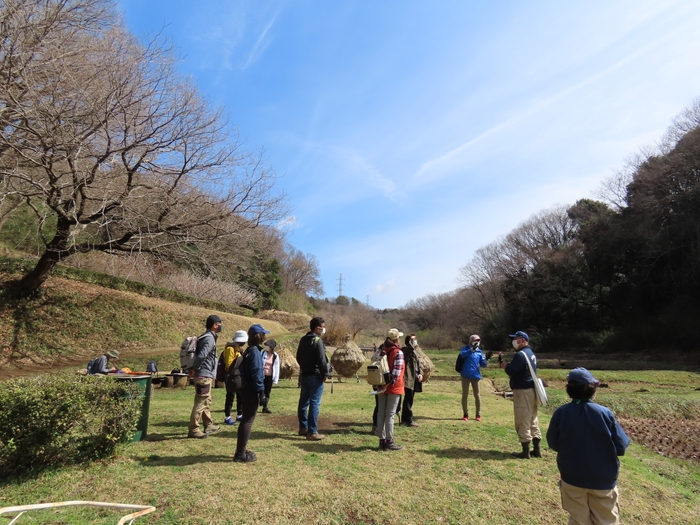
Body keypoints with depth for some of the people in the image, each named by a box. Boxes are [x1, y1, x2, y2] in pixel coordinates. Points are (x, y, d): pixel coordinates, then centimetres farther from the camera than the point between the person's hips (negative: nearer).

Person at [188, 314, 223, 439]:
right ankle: (193, 430, 4)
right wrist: (194, 368, -14)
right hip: (204, 376, -10)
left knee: (207, 402, 19)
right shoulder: (209, 338, -17)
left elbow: (201, 355, 19)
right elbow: (201, 355, -27)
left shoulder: (208, 337, 14)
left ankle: (209, 425, 31)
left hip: (206, 375, 10)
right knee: (201, 403, -3)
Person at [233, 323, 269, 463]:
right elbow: (257, 373, -20)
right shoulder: (255, 351, -17)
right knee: (248, 421, -2)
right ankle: (241, 454, 6)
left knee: (246, 420, 18)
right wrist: (261, 392, -17)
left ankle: (241, 451, 28)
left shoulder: (249, 351, 12)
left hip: (246, 390, 10)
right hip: (252, 391, -10)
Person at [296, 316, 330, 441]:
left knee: (303, 402, 15)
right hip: (315, 376, -9)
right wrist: (325, 374, -11)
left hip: (303, 375, 9)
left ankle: (303, 428, 27)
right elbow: (322, 359, -21)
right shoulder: (317, 341, -17)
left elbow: (298, 357, 17)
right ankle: (312, 432, 0)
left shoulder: (303, 340, 9)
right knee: (315, 404, -4)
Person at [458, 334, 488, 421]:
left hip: (475, 376, 2)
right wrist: (472, 349, -36)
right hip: (466, 375, -2)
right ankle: (465, 414, 17)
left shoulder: (479, 351, 7)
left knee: (477, 395, 7)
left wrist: (486, 360, -14)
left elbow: (483, 364, 6)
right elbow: (463, 354, -25)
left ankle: (478, 415, 19)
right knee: (465, 395, 5)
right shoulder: (466, 348, -2)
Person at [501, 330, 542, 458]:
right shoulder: (531, 353, 14)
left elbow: (511, 371, -24)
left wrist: (505, 366, -4)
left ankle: (525, 452, 6)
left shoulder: (520, 354, -19)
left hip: (522, 391, -10)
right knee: (533, 421, 16)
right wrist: (509, 366, 8)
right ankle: (536, 450, 23)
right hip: (531, 390, 10)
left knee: (522, 422, -1)